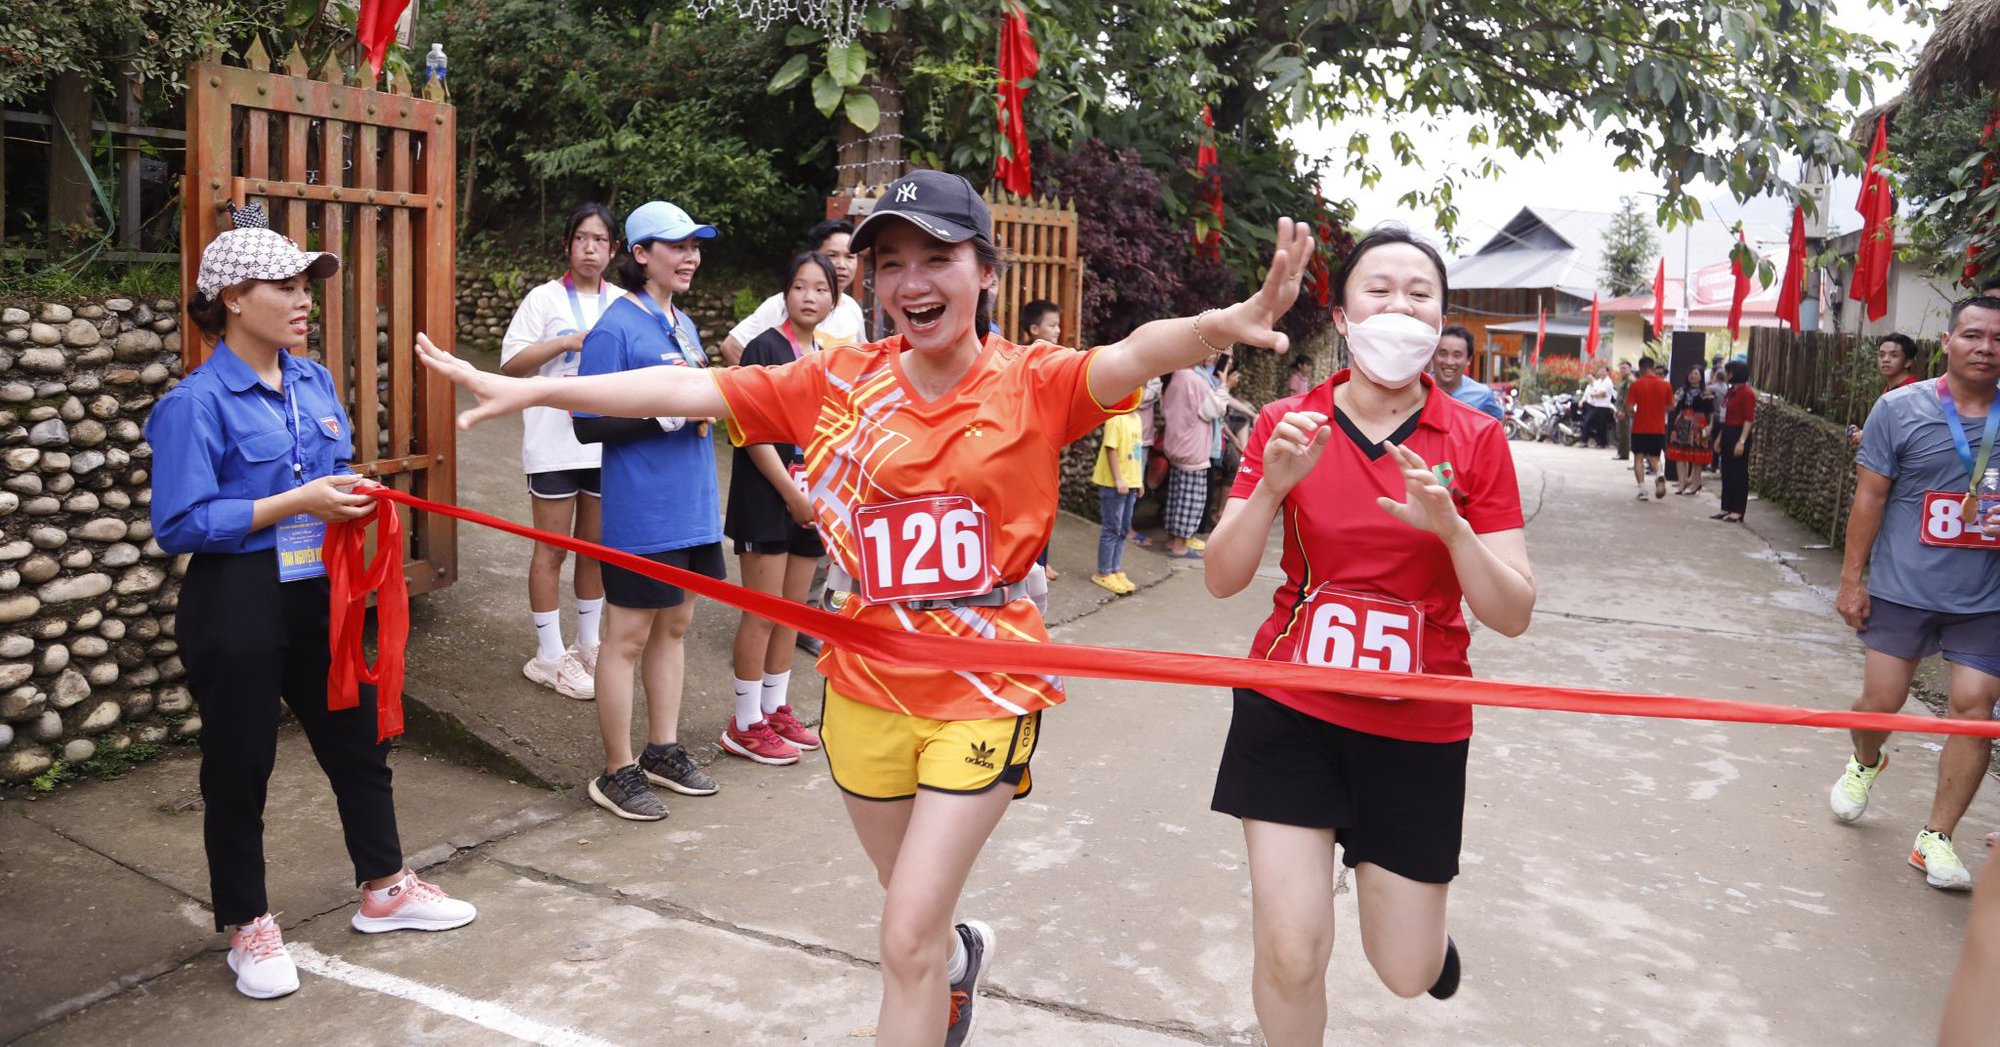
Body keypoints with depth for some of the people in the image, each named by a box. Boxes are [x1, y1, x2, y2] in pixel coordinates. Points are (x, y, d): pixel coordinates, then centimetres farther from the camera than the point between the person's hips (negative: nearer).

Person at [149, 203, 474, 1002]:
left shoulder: (313, 381, 6)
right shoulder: (197, 403, -14)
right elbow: (180, 523, -18)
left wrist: (351, 496, -2)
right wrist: (296, 503, -22)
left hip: (318, 591, 7)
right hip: (235, 604, -7)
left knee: (358, 739, 16)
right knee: (239, 764, 8)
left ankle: (383, 888, 34)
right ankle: (246, 926, 26)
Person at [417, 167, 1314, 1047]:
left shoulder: (1032, 384, -11)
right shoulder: (841, 383, -3)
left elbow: (1136, 356, -30)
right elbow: (687, 390, -4)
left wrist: (1222, 324, -50)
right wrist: (529, 390, -8)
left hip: (983, 695, -4)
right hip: (867, 689, 4)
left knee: (909, 936, -4)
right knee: (915, 911, 23)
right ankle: (961, 956, 58)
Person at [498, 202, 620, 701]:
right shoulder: (545, 299, -2)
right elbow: (510, 362, -9)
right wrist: (569, 341, -17)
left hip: (607, 443, 4)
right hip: (555, 444, -4)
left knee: (596, 547, 13)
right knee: (551, 549, 2)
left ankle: (588, 646, 27)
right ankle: (550, 656, 12)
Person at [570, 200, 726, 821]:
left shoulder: (682, 325, 12)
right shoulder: (614, 328, -12)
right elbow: (589, 425, -14)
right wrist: (667, 411, -21)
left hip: (692, 505, 8)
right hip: (641, 511, -8)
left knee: (674, 624, 16)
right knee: (628, 635, 1)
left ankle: (663, 750, 30)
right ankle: (617, 772, 13)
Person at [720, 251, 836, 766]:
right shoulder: (766, 348, -9)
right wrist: (792, 494, -15)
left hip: (811, 501, 7)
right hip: (767, 497, -7)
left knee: (793, 612, 13)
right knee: (762, 613, -3)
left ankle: (775, 709, 26)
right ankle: (746, 724, 7)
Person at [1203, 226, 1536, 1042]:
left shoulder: (1474, 440, -6)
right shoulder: (1287, 425, -4)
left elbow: (1513, 615, -9)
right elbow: (1222, 579, -8)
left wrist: (1449, 525, -26)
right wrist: (1272, 484, -23)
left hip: (1417, 728, 1)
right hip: (1291, 710, 0)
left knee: (1405, 972, 11)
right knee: (1288, 956, -6)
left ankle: (1414, 903, 47)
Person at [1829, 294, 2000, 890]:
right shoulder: (1900, 409, -4)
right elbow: (1870, 497, -2)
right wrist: (1851, 580, -4)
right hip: (1902, 590, -1)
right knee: (1881, 699, 7)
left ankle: (1936, 839, 9)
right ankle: (1865, 763, 42)